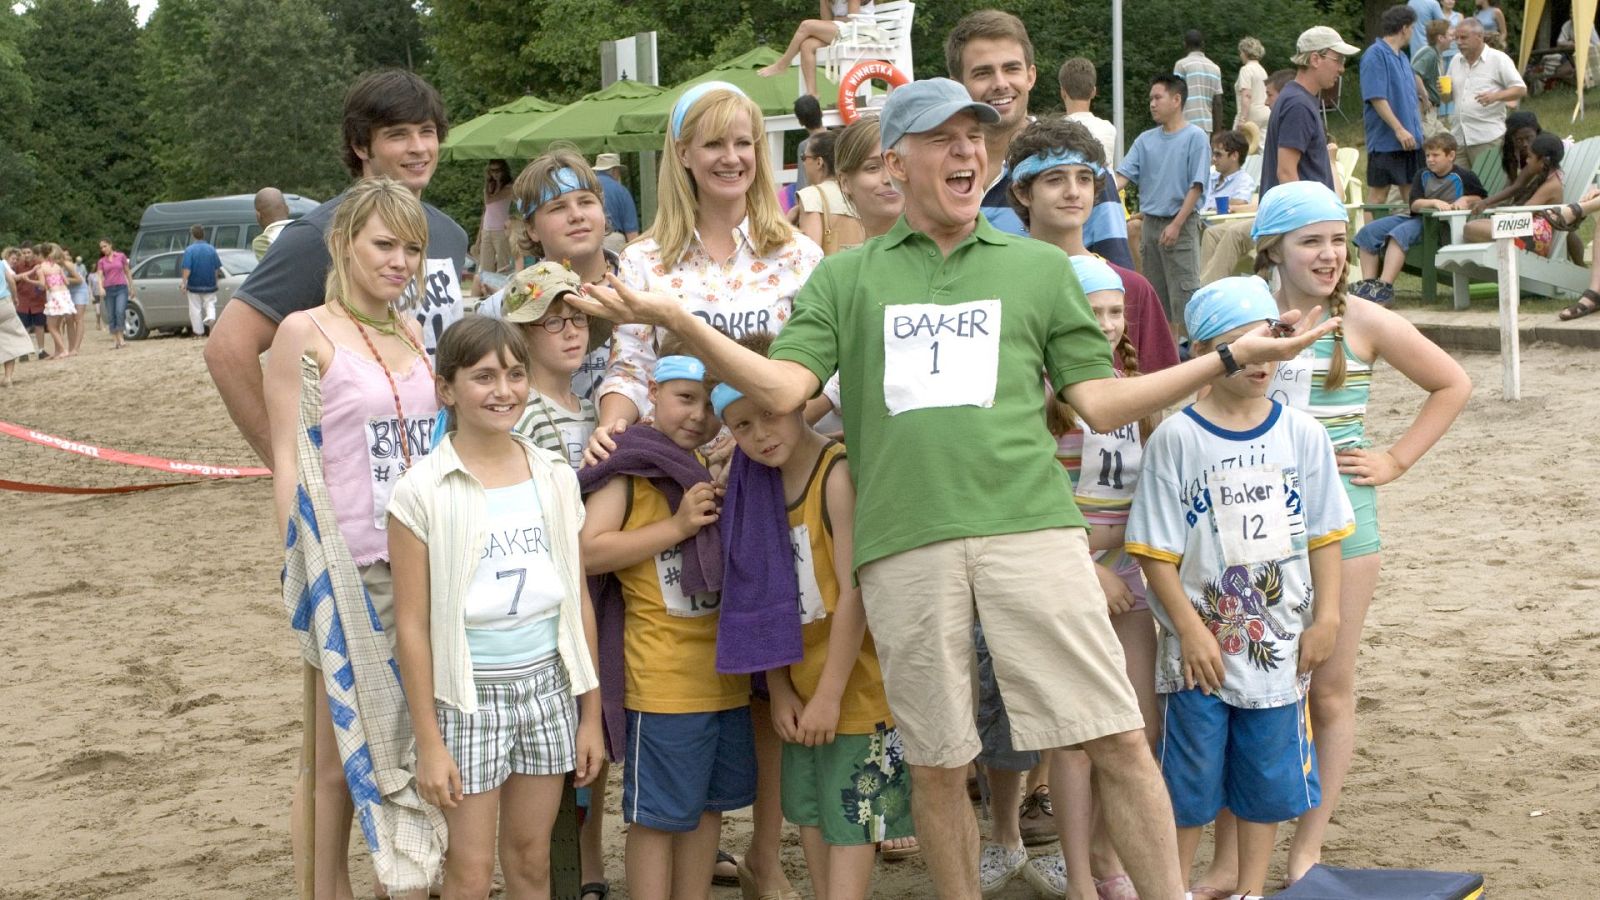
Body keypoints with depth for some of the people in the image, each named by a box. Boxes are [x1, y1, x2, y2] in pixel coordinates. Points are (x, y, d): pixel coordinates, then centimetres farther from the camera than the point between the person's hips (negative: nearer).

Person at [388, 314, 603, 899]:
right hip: (469, 695, -3)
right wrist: (429, 742, -11)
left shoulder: (555, 478, 3)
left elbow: (579, 604, 7)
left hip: (547, 684, 4)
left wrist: (591, 714, 7)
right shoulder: (422, 491, -10)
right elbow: (411, 624, -9)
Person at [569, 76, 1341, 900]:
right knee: (936, 763, 8)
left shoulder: (1039, 267, 16)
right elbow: (782, 388, 2)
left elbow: (1100, 402, 12)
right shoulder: (846, 278, 15)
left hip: (1030, 528, 0)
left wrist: (1229, 356, 5)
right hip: (905, 545, 0)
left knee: (1118, 738, -4)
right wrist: (673, 318, -9)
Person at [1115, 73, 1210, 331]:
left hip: (1181, 224, -6)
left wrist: (1176, 225, -16)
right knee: (1157, 296, 11)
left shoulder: (1195, 137, -6)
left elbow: (1196, 187, -10)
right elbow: (1123, 175, 4)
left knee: (1185, 295, -9)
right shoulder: (1145, 140, 10)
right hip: (1150, 222, 6)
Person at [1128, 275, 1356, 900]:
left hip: (1279, 645, 3)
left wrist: (1325, 619, 2)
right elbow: (1157, 551, -8)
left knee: (1267, 777, 12)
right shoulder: (1176, 438, -8)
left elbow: (1323, 534, 6)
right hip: (1201, 647, -2)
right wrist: (1191, 631, -12)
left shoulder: (1301, 434, 1)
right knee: (1190, 782, 7)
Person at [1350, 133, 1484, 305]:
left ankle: (1384, 287, -43)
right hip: (1414, 217, 7)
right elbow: (1414, 204, 2)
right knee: (1367, 233, -9)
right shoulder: (1423, 176, 17)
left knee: (1400, 233, -35)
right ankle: (1368, 283, -16)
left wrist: (1465, 199, -8)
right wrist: (1434, 202, -17)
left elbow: (1481, 199, 10)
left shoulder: (1463, 176, 3)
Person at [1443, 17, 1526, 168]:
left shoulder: (1498, 59, -1)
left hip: (1488, 138, -6)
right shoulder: (1456, 61, 16)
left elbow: (1521, 90, -4)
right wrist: (1444, 93, -2)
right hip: (1460, 138, 6)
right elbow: (1448, 98, 23)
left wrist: (1495, 96, -22)